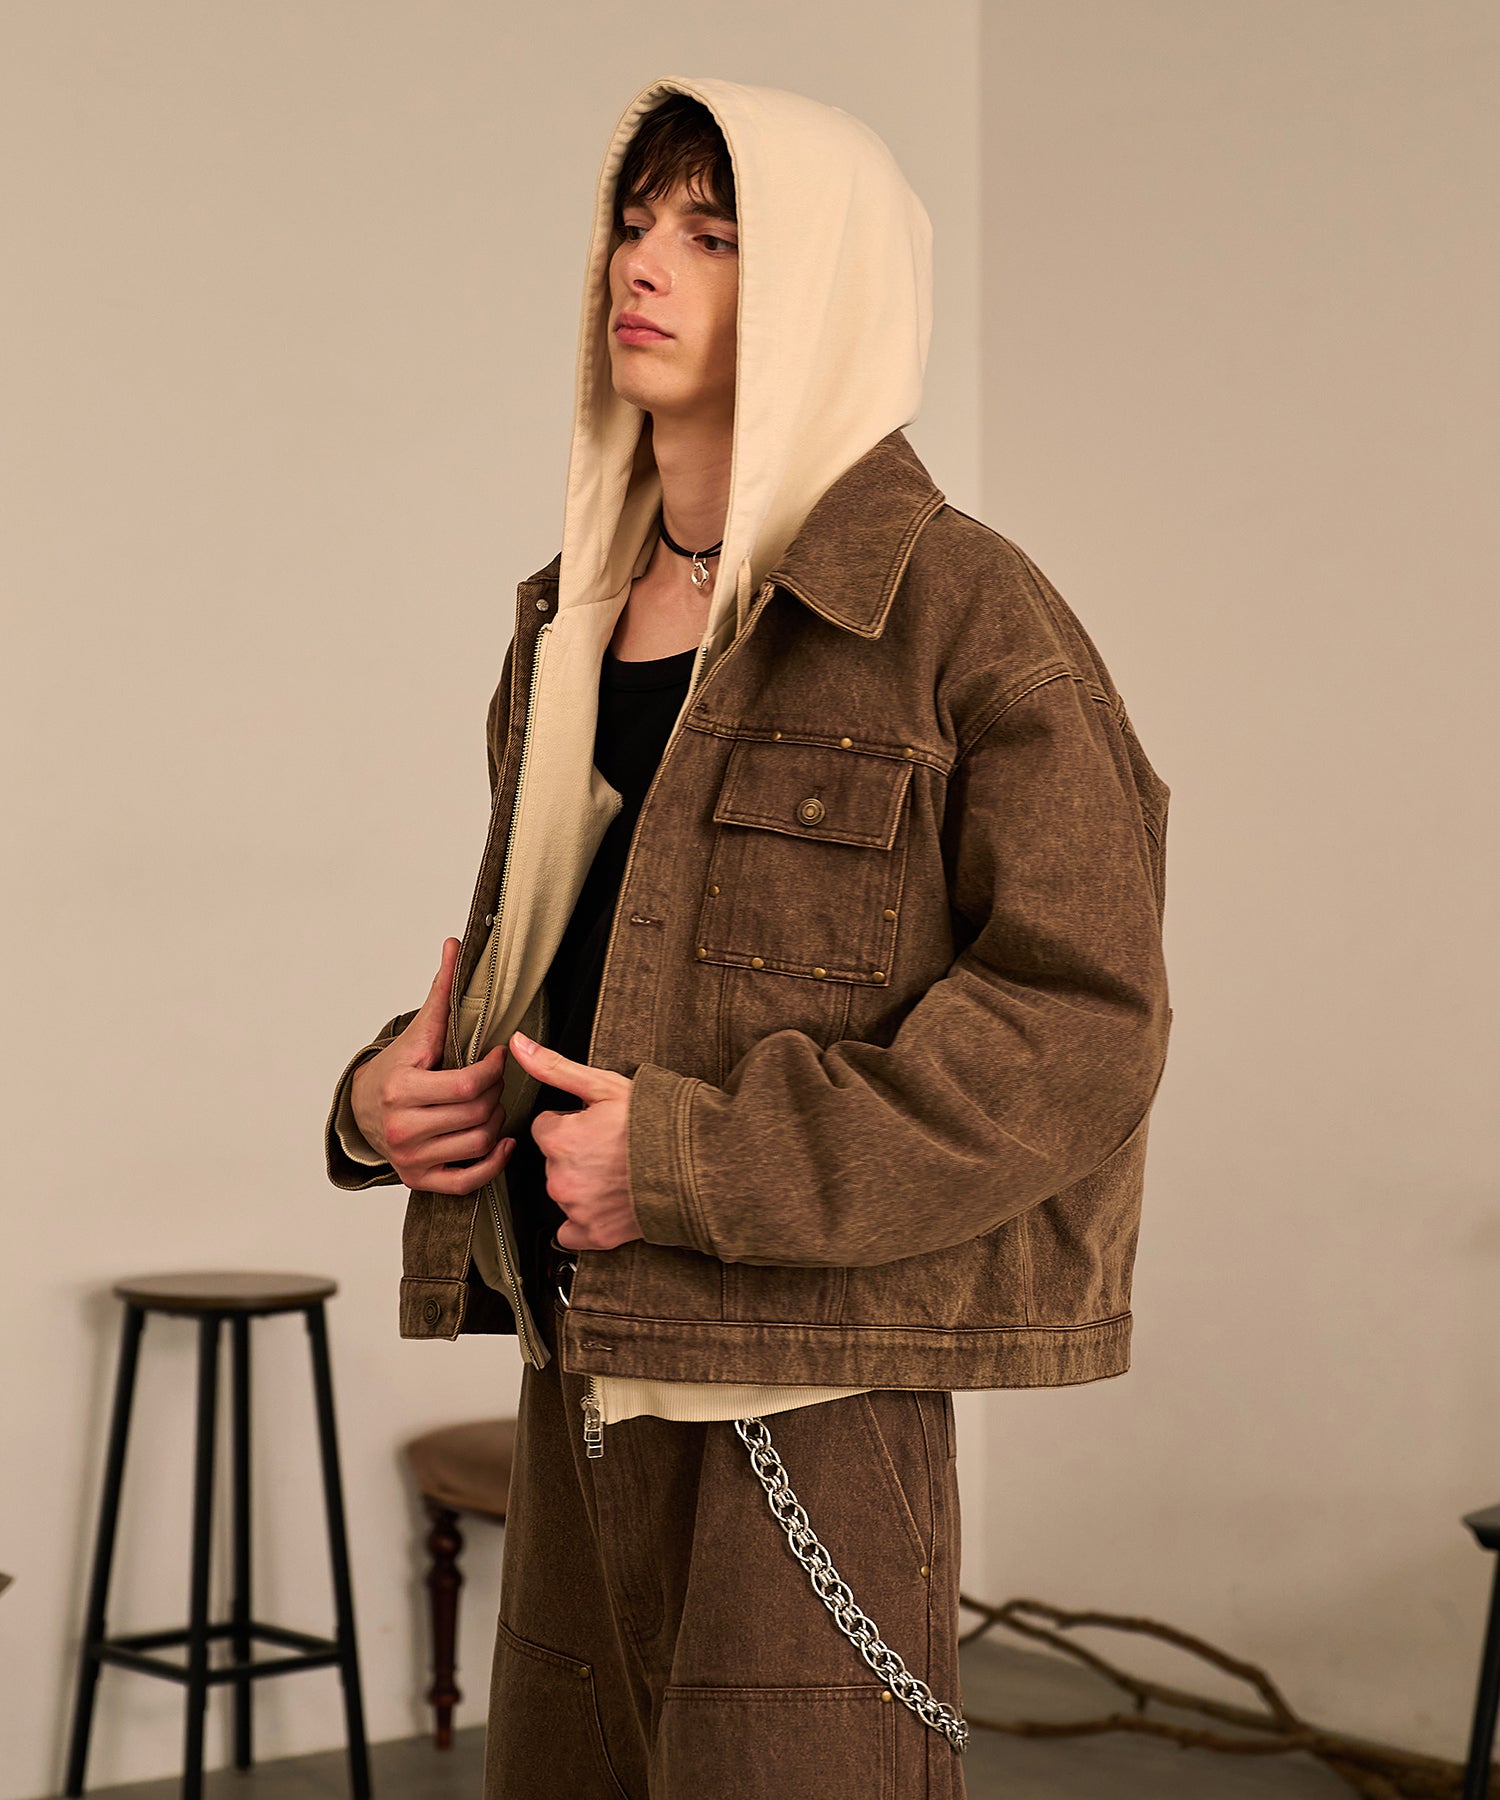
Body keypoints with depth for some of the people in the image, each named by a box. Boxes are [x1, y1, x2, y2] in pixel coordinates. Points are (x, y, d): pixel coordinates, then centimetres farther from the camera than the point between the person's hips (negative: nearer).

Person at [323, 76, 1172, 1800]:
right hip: (578, 1370, 7)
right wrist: (390, 1088, 4)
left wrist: (696, 1159, -19)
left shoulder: (957, 608, -9)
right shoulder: (574, 617, 14)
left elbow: (1080, 1024, -15)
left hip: (806, 1381, -7)